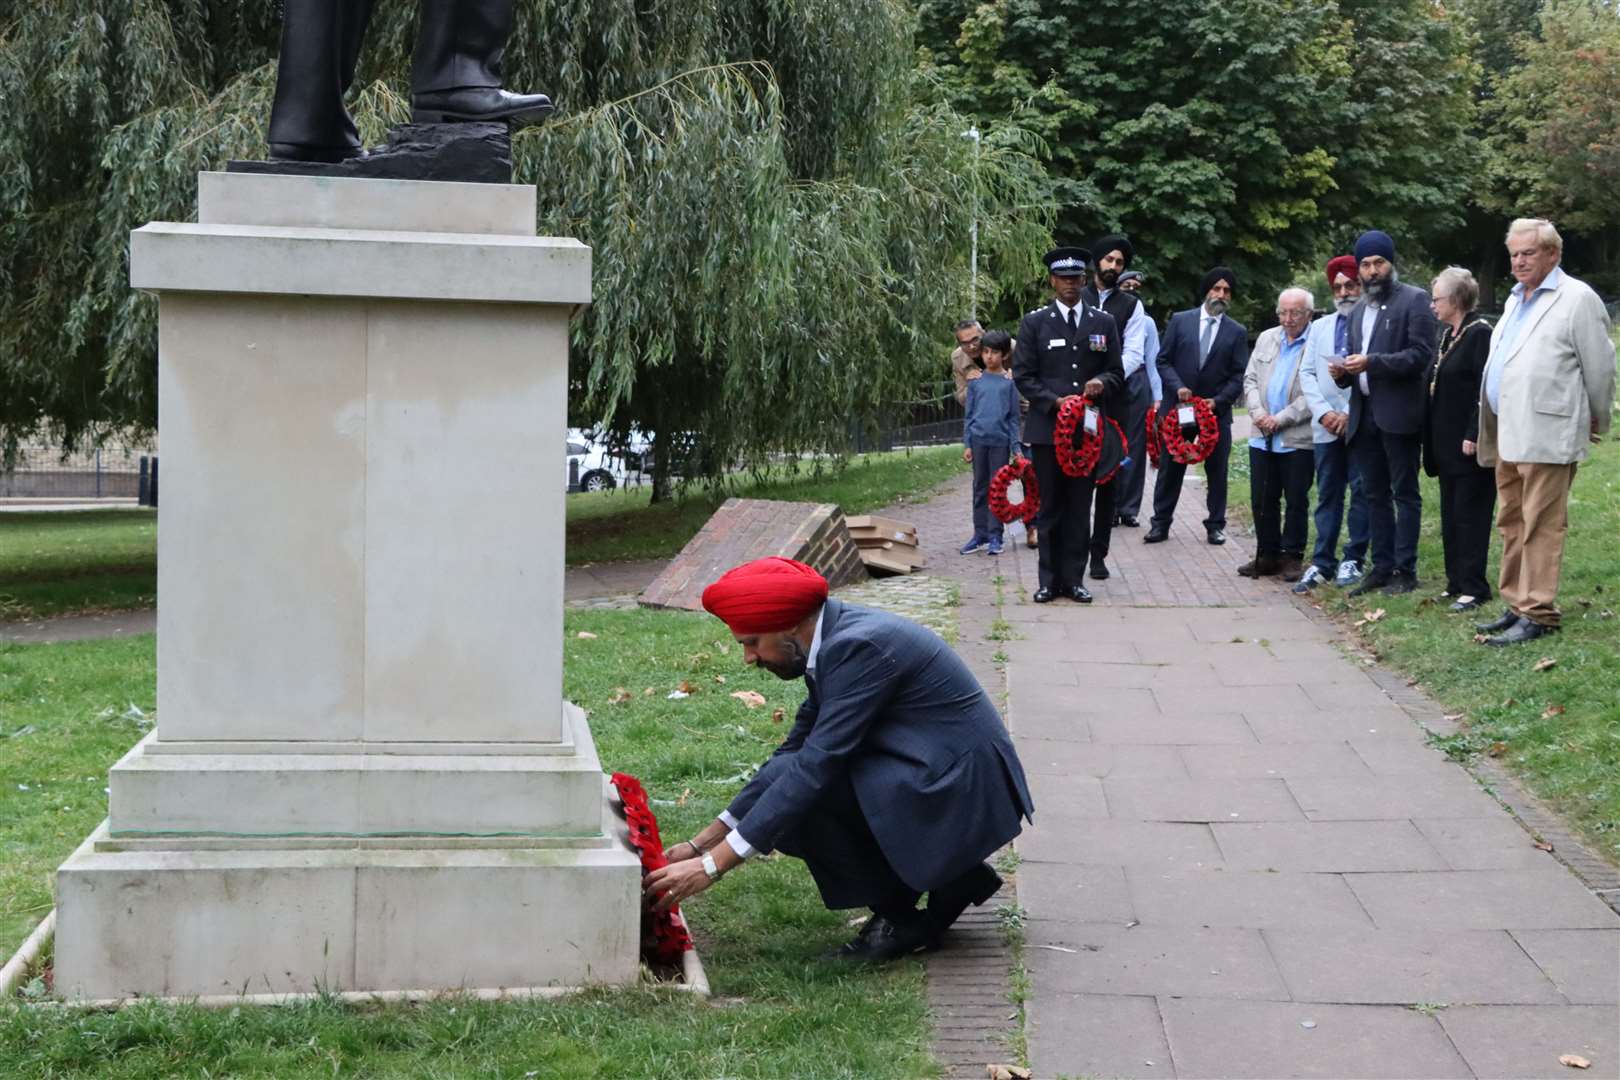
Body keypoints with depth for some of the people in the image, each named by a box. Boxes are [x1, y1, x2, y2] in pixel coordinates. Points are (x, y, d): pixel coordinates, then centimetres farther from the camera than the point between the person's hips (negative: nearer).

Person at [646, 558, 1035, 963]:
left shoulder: (858, 647, -21)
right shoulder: (833, 641, 7)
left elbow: (815, 767, -25)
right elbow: (793, 752, 13)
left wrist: (713, 865, -22)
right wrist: (701, 843, 9)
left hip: (962, 794, -10)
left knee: (800, 791, -20)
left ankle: (900, 916, -3)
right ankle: (951, 879, 9)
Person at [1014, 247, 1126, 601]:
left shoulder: (1104, 322, 11)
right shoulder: (1034, 323, 5)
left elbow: (1117, 372, 12)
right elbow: (1023, 375, 1)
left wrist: (1102, 382, -11)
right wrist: (1055, 401, -12)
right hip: (1047, 427, -1)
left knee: (1081, 506, 3)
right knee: (1049, 506, 2)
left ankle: (1073, 579, 9)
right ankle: (1050, 580, 8)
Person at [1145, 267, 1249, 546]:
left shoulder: (1237, 332, 4)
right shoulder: (1180, 321, 3)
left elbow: (1238, 375, 1)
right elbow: (1163, 360, 3)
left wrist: (1218, 401, -13)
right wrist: (1177, 387, -13)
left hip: (1216, 409, 0)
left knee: (1217, 470, 6)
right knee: (1170, 468, 5)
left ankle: (1215, 525, 14)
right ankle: (1161, 523, 12)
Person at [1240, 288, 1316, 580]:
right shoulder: (1266, 339, 13)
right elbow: (1250, 379, 14)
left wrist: (1280, 420, -15)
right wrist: (1258, 412, -3)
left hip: (1298, 439, -5)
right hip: (1262, 437, 6)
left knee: (1296, 501, 3)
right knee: (1262, 500, 9)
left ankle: (1292, 556, 12)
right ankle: (1267, 555, 18)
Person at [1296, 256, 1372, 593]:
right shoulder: (1320, 327, 16)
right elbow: (1307, 373, 11)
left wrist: (1351, 413, -13)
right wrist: (1324, 412, -3)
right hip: (1326, 425, 5)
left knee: (1361, 491, 1)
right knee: (1327, 494, 6)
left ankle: (1352, 560, 6)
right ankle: (1322, 562, 7)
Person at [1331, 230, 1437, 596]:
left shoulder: (1414, 300, -4)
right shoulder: (1359, 310, 19)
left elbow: (1421, 355, -13)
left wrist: (1371, 363, -20)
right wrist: (1344, 372, 2)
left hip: (1398, 412, -7)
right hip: (1365, 413, 7)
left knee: (1405, 493, -3)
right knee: (1375, 495, 10)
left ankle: (1405, 571, -1)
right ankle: (1382, 567, 15)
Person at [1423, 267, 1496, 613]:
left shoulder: (1479, 334, -13)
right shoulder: (1446, 334, 14)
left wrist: (1474, 436, -21)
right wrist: (1431, 440, 14)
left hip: (1470, 445, -9)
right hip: (1446, 441, 9)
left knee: (1470, 514, -4)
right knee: (1450, 515, 12)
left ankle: (1473, 587, 0)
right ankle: (1456, 581, 19)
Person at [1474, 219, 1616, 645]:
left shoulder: (1577, 299, -7)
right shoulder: (1516, 300, 19)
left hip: (1546, 435, -9)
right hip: (1508, 434, 9)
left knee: (1540, 527, -6)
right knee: (1511, 525, 13)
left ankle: (1537, 614, -4)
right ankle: (1516, 606, 21)